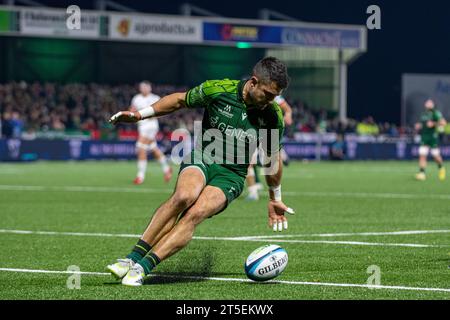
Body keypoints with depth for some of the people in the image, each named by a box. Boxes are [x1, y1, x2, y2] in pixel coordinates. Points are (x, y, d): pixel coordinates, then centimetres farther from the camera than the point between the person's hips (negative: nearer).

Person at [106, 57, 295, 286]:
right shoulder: (217, 89, -9)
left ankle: (142, 268, -33)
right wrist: (140, 114, 5)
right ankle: (132, 258, -31)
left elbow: (273, 157, 12)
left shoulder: (273, 117, -3)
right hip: (200, 160, 0)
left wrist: (275, 199, 21)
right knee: (183, 197, -34)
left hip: (231, 176, 1)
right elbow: (180, 100, 8)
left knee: (195, 214, -29)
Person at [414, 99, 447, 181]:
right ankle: (422, 173, -11)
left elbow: (443, 123, -14)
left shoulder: (435, 113, -6)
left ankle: (441, 168, 32)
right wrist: (418, 126, 9)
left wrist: (433, 123, -21)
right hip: (424, 138, 5)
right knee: (422, 155, -8)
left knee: (436, 156, 3)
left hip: (433, 137, -5)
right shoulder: (423, 115, 14)